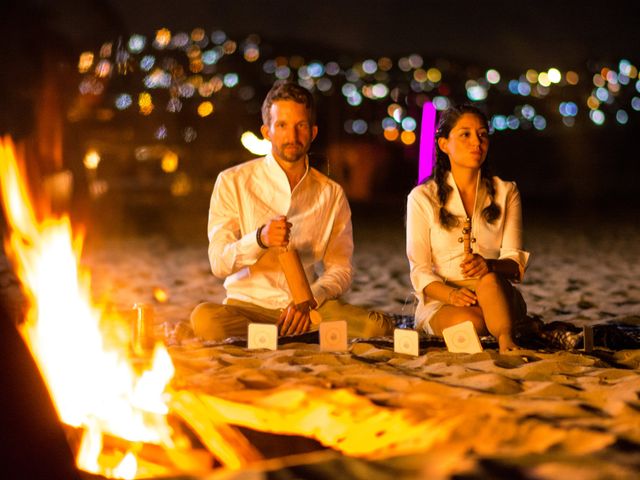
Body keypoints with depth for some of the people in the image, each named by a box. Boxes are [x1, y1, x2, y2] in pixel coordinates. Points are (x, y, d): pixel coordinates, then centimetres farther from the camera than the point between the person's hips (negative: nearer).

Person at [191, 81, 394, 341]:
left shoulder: (332, 194, 8)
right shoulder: (232, 183, 1)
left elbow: (340, 270, 6)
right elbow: (219, 263, -7)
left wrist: (309, 301, -15)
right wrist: (260, 239, -27)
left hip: (311, 309, 2)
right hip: (249, 305, -1)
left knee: (379, 326, -25)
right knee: (205, 317, -35)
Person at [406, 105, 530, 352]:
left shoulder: (506, 193, 9)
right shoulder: (422, 197, 2)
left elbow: (516, 263, -2)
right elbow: (420, 270, -3)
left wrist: (489, 265, -26)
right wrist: (451, 294, -24)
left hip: (496, 296, 2)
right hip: (440, 303, -2)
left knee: (489, 278, -36)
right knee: (468, 321, -38)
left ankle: (507, 343, -47)